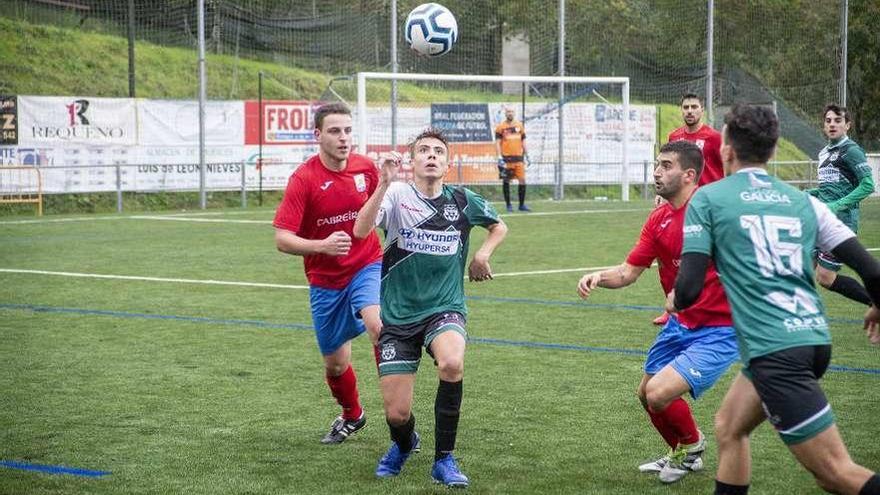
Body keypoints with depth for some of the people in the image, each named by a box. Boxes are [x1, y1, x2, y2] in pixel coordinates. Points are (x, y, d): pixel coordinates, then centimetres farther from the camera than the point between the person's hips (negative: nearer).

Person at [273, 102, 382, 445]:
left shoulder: (366, 167, -5)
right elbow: (282, 239, -20)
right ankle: (352, 416, 41)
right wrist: (322, 245, -35)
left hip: (368, 266, 1)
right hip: (325, 281, 0)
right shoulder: (304, 179, -16)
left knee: (379, 327, -29)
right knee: (335, 363, 10)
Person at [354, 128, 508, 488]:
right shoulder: (396, 194, -7)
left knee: (452, 363, -34)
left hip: (445, 309, 0)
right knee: (397, 414, -3)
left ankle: (444, 460, -14)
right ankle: (403, 444, 39)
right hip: (398, 316, 0)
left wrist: (482, 254, 2)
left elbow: (499, 227, 21)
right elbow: (360, 231, -26)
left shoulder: (462, 201, 1)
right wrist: (384, 183, -35)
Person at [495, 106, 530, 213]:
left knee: (522, 180, -2)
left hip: (518, 157, 3)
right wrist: (499, 157, -12)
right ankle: (508, 205, 11)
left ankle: (522, 205, 8)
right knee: (506, 182, 2)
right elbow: (497, 143, -2)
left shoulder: (519, 125, 12)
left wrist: (526, 155, 15)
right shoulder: (500, 127, 0)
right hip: (506, 158, -3)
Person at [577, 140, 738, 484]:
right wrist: (598, 277, -15)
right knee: (647, 394, 18)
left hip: (718, 330, -8)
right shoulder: (658, 219, 2)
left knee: (659, 393, -19)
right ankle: (681, 455, 45)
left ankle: (692, 444, 14)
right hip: (680, 324, 8)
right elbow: (628, 272, 6)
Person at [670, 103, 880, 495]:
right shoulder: (802, 201, 12)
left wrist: (675, 300, 19)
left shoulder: (708, 198, 0)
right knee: (729, 428, 25)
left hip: (775, 352, -7)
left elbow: (690, 286, -6)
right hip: (814, 338, 7)